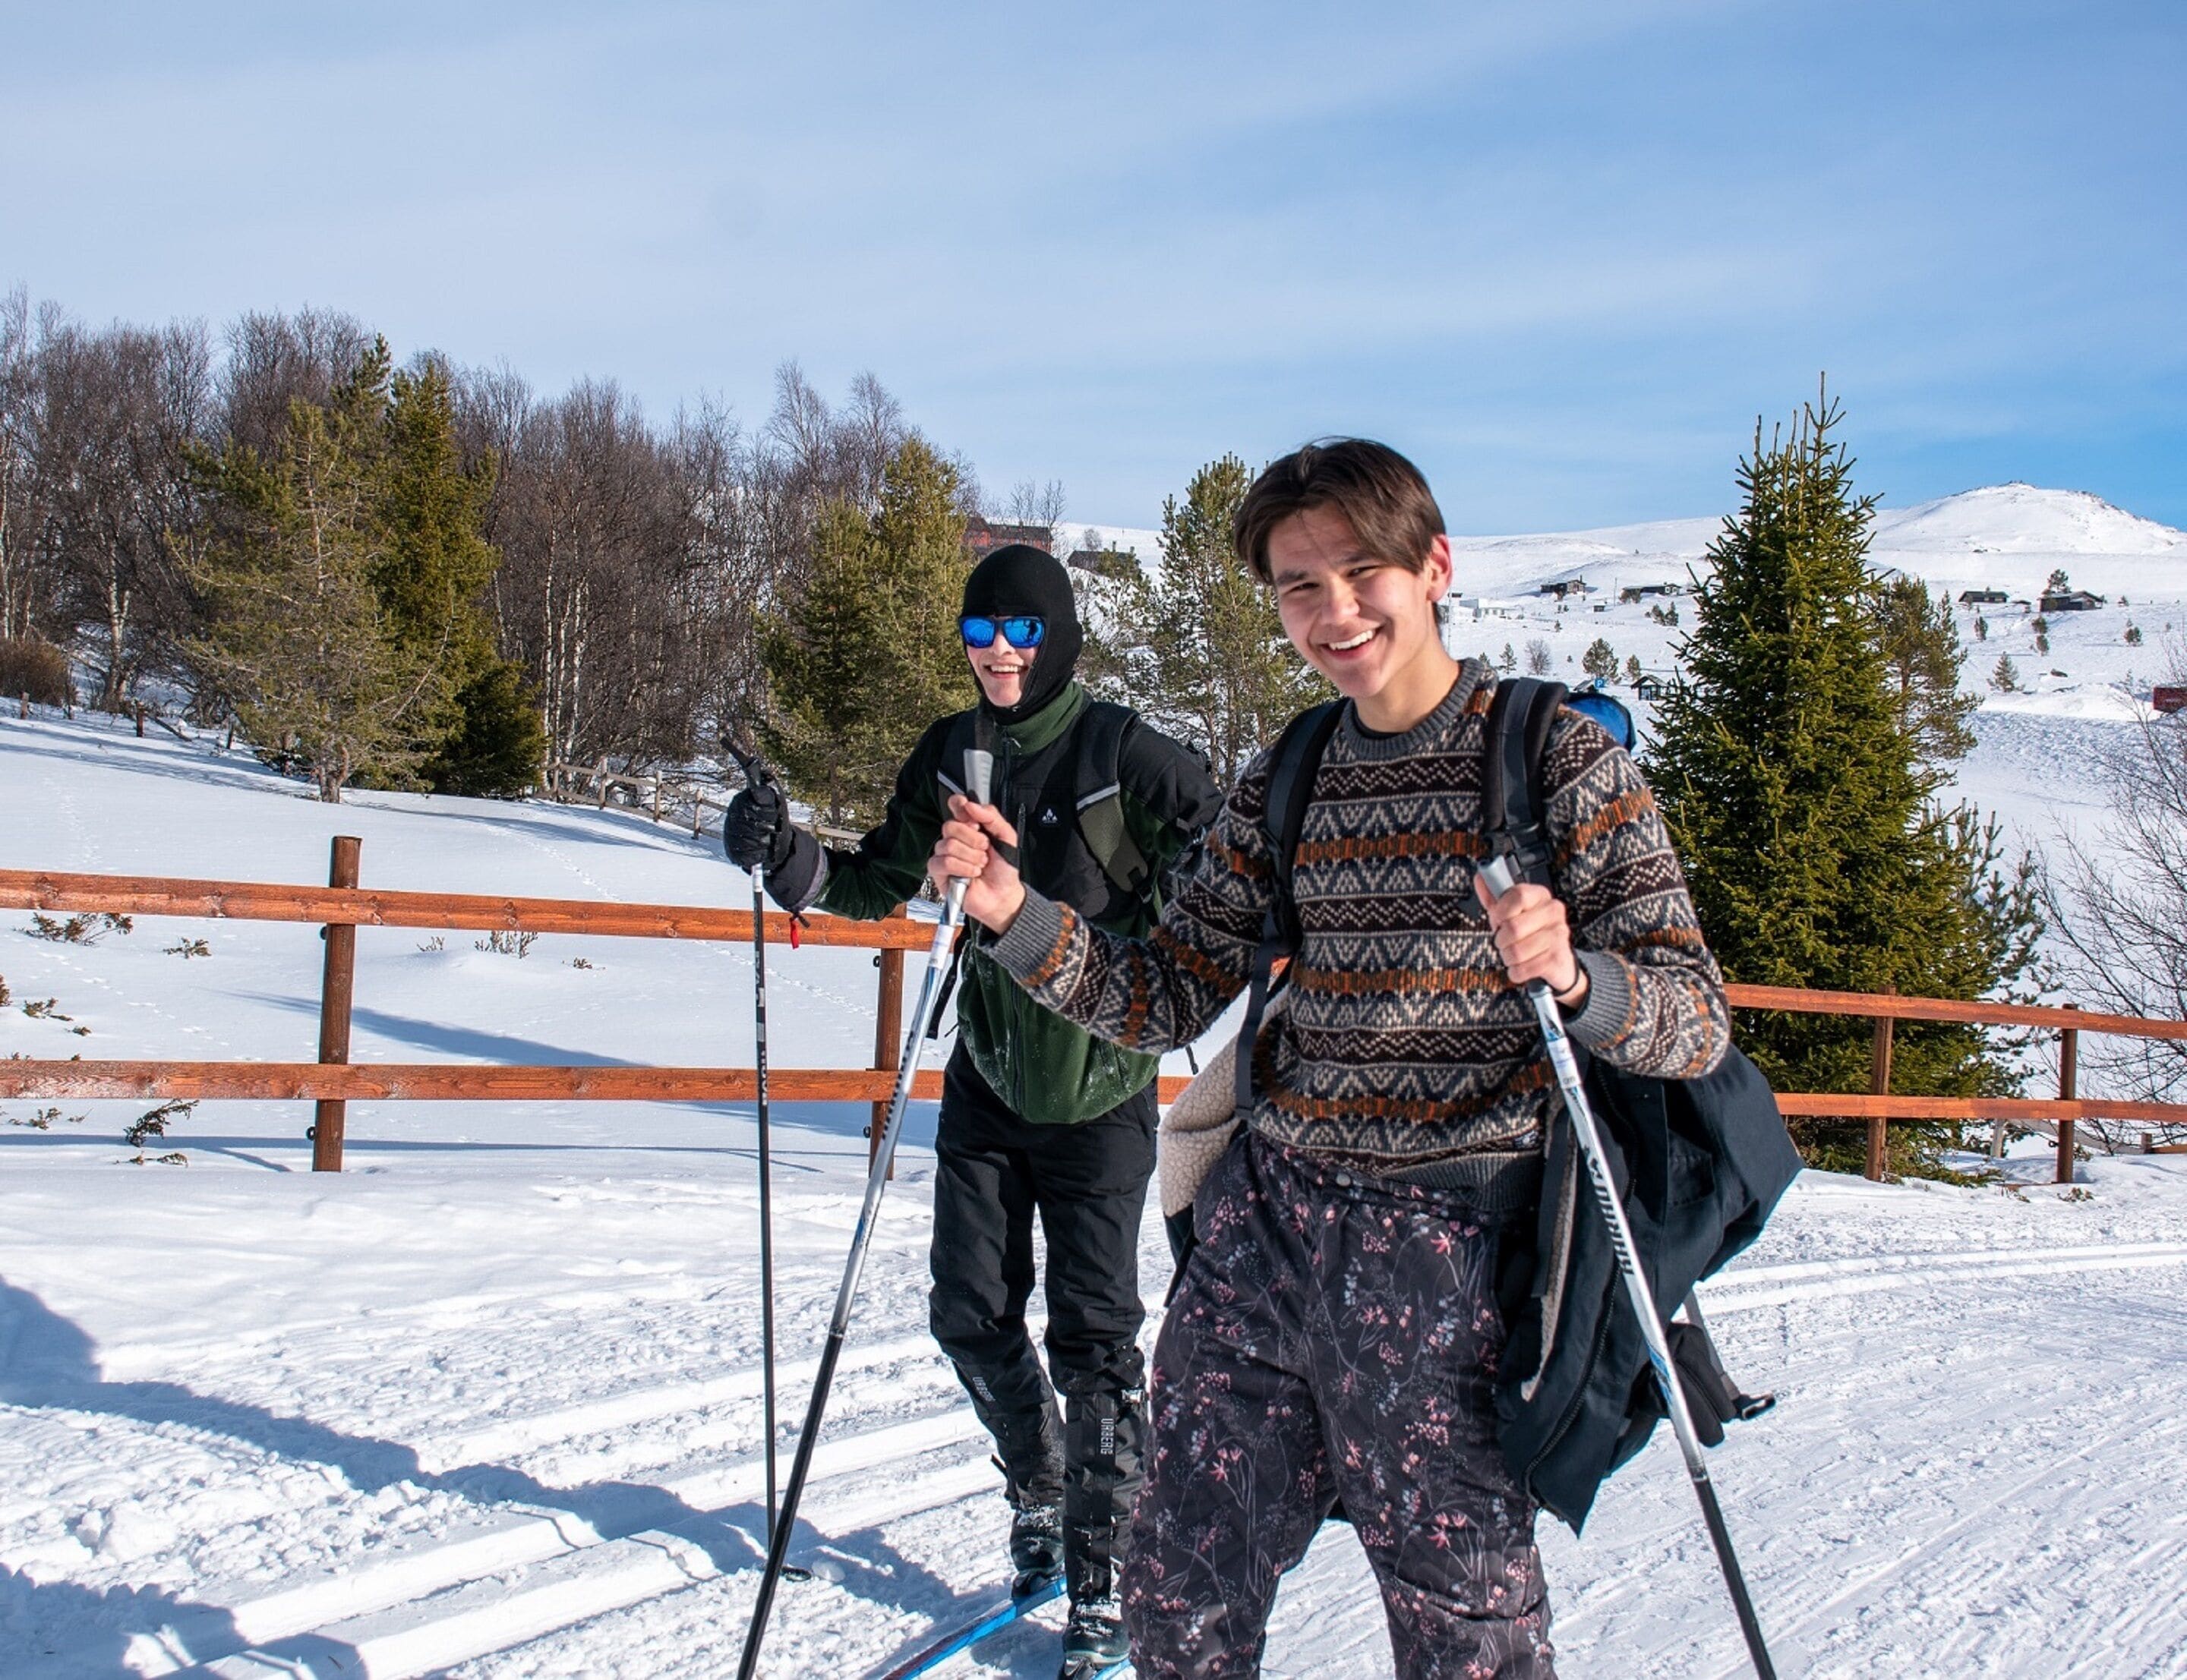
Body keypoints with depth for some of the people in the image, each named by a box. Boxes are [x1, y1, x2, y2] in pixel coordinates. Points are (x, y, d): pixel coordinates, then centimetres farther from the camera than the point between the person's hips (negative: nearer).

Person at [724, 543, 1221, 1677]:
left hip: (1097, 1089, -5)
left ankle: (1098, 1573, 15)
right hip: (986, 1079, 5)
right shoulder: (951, 754, 0)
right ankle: (1038, 1492, 37)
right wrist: (785, 858, -10)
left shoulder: (1126, 757, -16)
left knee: (1093, 1333, 1)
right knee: (971, 1314, 11)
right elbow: (879, 883, 8)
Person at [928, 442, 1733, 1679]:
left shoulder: (1561, 758, -4)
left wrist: (1571, 976, -29)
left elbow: (1699, 1020, -8)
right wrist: (1017, 916, -4)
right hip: (1263, 1226, 4)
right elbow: (1168, 1004, 11)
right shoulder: (1284, 788, 10)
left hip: (1447, 1256, -4)